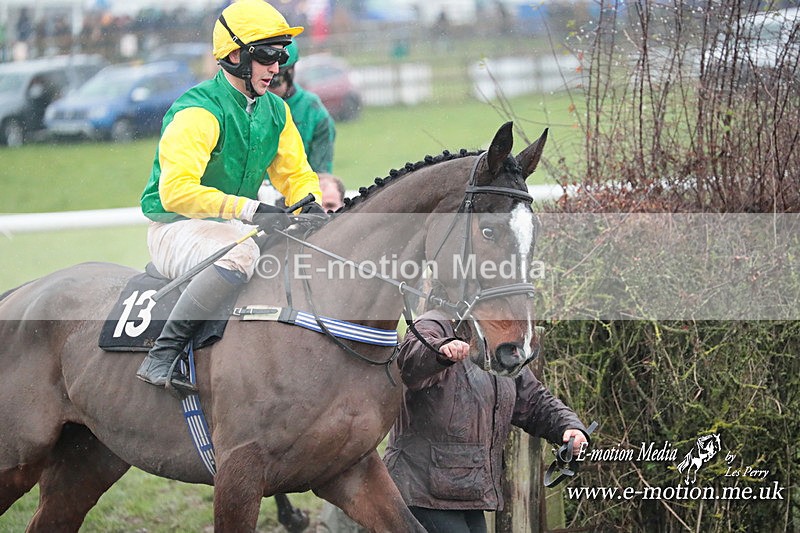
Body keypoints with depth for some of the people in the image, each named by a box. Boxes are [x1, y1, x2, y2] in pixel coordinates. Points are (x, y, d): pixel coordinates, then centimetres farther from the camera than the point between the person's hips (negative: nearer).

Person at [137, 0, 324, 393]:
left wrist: (310, 204, -7)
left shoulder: (275, 111, 9)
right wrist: (250, 210, -36)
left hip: (233, 226, 9)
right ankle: (162, 355, -37)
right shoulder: (197, 112, -19)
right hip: (175, 228, -8)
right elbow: (175, 191, -31)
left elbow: (296, 175, 17)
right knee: (242, 253, -39)